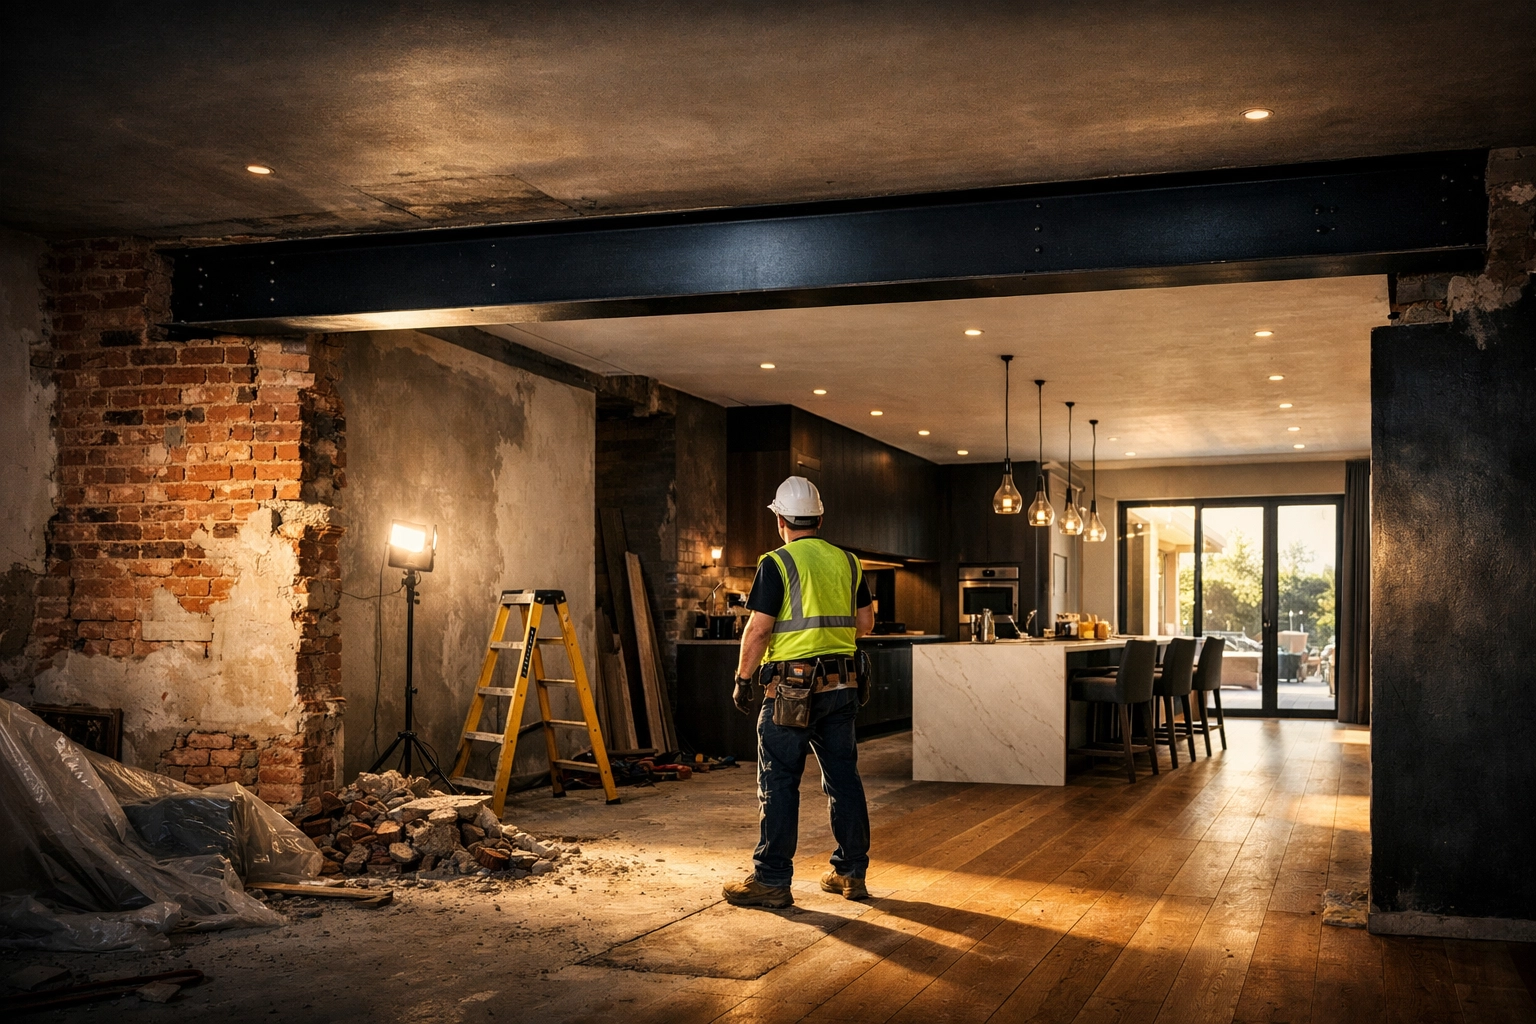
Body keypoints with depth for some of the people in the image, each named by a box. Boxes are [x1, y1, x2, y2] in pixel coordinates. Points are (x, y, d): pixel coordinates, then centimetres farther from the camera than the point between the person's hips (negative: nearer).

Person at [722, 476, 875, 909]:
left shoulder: (777, 564, -9)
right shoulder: (847, 562, 8)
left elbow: (758, 629, -12)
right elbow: (865, 622, 14)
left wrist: (742, 679, -3)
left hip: (792, 687, -6)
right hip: (841, 685, 6)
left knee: (778, 783, 0)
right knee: (843, 777, 12)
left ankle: (772, 880, 3)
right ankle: (852, 873, 19)